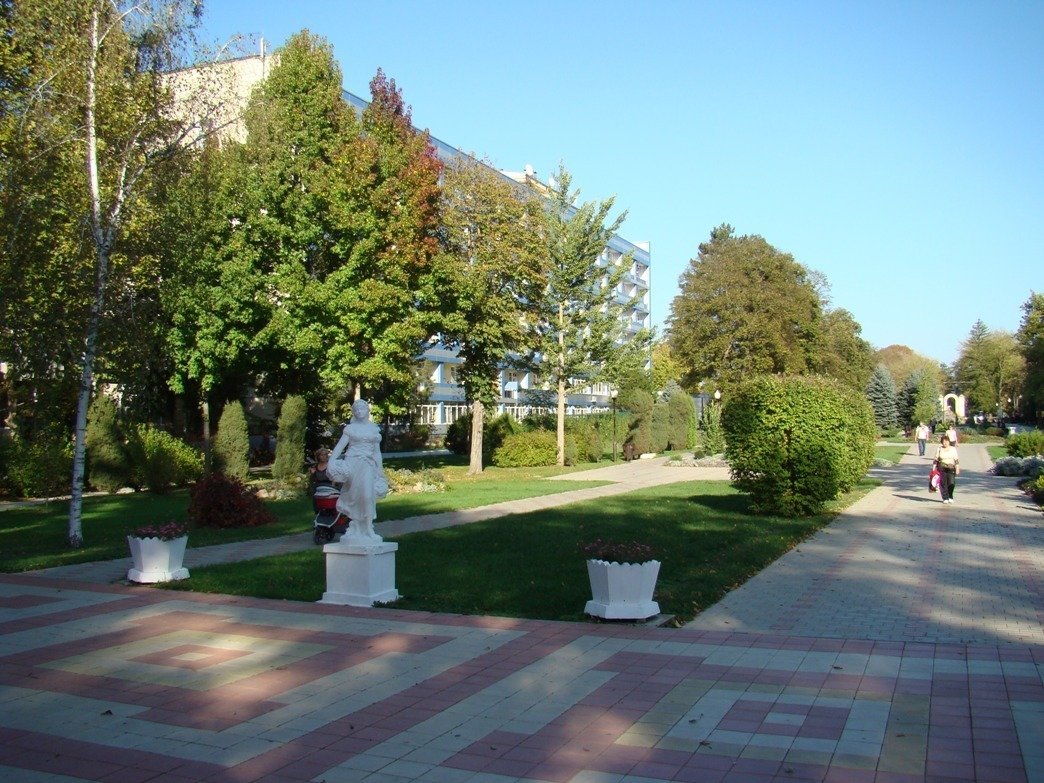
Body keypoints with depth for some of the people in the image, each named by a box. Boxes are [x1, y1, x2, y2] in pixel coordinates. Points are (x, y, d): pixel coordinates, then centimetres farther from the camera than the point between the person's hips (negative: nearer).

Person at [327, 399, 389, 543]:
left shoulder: (374, 428, 14)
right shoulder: (350, 428, 7)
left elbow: (377, 452, 17)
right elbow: (340, 446, -3)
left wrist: (380, 472, 15)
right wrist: (331, 461, -18)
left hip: (368, 466, 1)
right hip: (353, 464, -1)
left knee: (367, 495, -13)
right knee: (355, 496, -2)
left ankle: (367, 530, -7)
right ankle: (355, 531, 7)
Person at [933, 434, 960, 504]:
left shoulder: (953, 449, 7)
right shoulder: (939, 449, 6)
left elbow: (956, 459, 7)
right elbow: (936, 460, 7)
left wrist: (957, 468, 0)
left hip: (951, 468, 0)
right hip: (942, 468, 1)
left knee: (951, 483, -11)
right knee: (943, 484, -3)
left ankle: (950, 497, 10)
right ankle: (945, 498, 6)